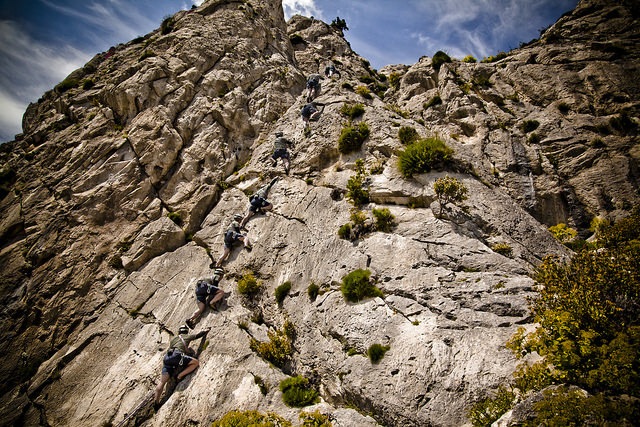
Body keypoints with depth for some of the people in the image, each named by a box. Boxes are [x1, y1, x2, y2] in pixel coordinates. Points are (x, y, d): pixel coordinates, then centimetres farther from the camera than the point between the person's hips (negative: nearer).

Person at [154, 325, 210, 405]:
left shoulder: (172, 339, 34)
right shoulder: (187, 337, 23)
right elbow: (199, 334, 32)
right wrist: (206, 330, 52)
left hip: (166, 358, 6)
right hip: (176, 355, -6)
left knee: (163, 381, -1)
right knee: (196, 362, -3)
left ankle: (156, 403, -16)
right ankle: (180, 375, -12)